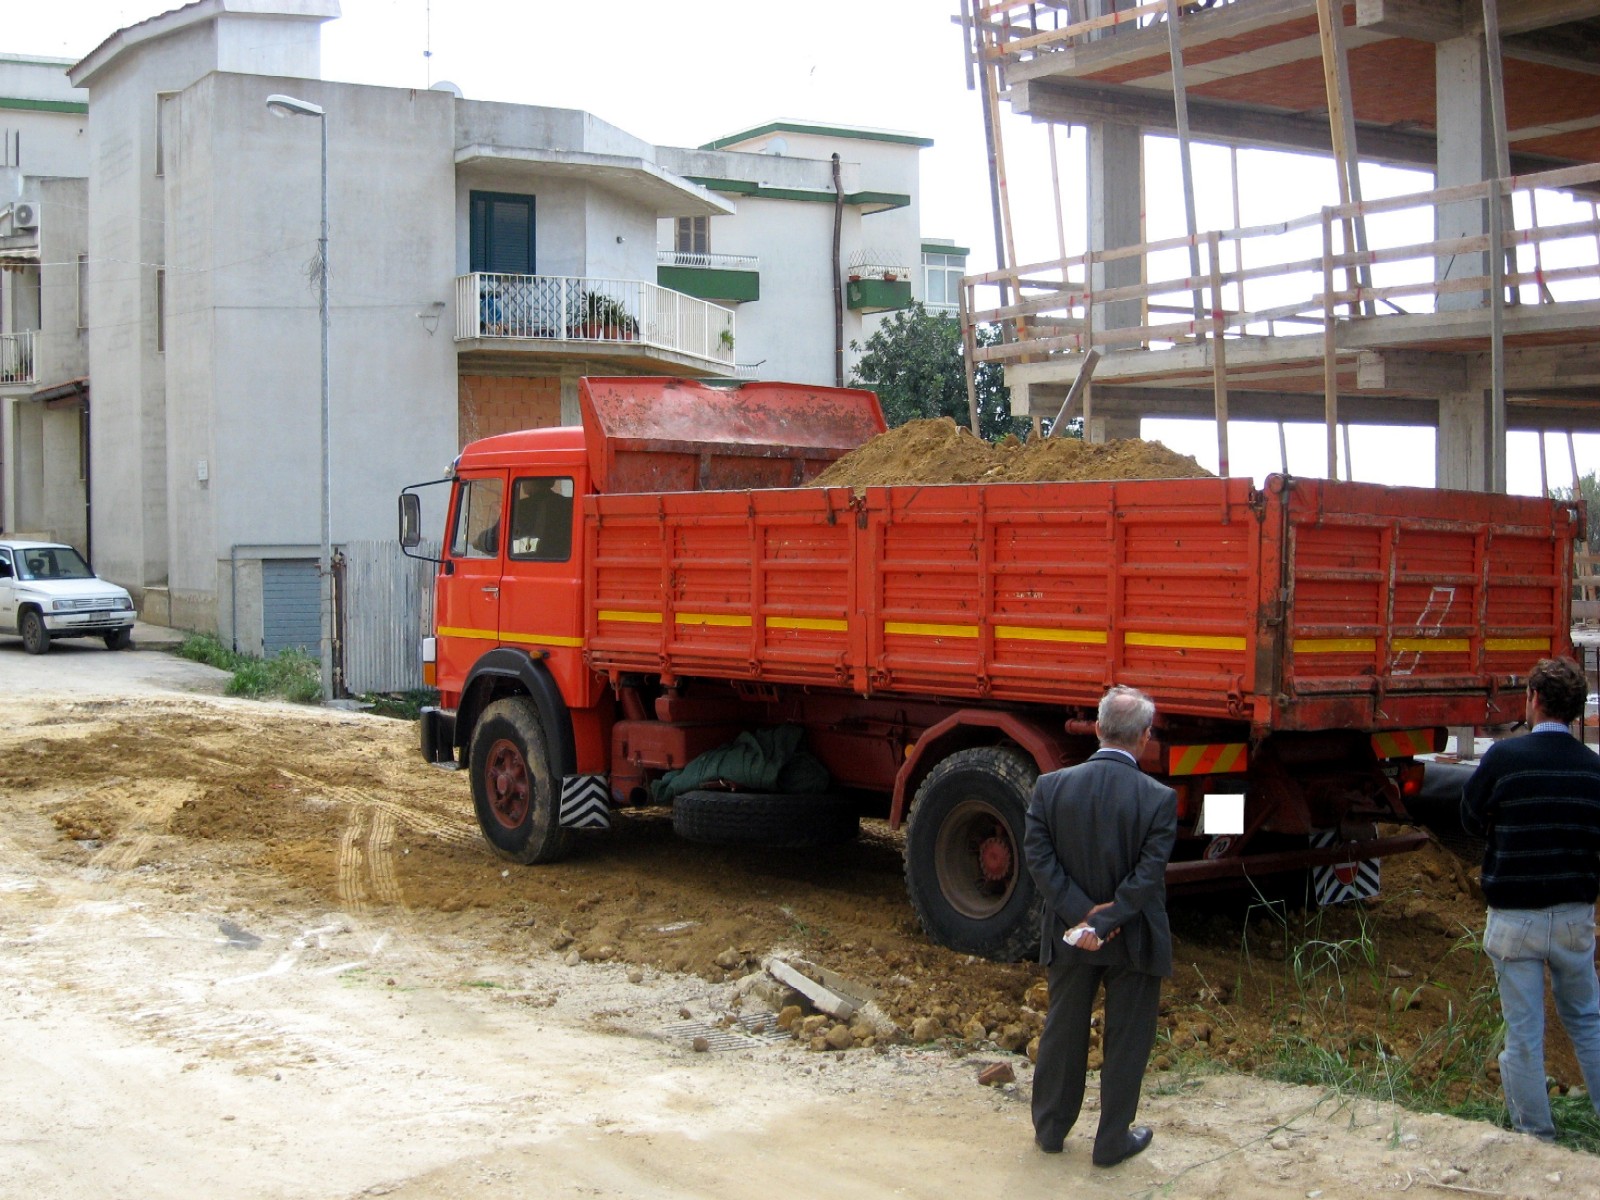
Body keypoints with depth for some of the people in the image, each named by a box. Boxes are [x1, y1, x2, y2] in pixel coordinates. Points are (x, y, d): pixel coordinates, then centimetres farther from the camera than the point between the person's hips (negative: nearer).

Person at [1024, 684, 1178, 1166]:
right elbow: (1148, 874, -20)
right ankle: (1112, 1141, 23)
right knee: (1127, 1040, 13)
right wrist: (1103, 923, -17)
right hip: (1134, 942, -3)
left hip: (1068, 934, 3)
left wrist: (1081, 912, -13)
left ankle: (1050, 1129, 32)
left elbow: (1038, 856, -12)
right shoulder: (1159, 799, -16)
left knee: (1062, 1032, 19)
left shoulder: (1050, 786, -10)